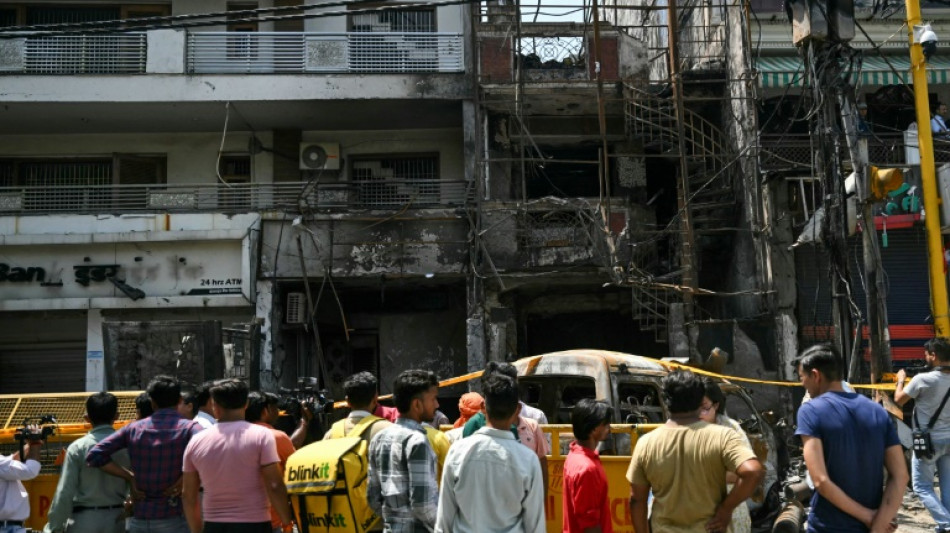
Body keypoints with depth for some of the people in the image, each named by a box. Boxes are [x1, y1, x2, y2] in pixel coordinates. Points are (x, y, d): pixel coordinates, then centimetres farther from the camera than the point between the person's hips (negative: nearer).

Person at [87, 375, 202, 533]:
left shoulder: (134, 428, 6)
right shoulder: (188, 428, -6)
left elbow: (94, 455, 4)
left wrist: (129, 476, 4)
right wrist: (183, 480, -13)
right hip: (173, 520, -4)